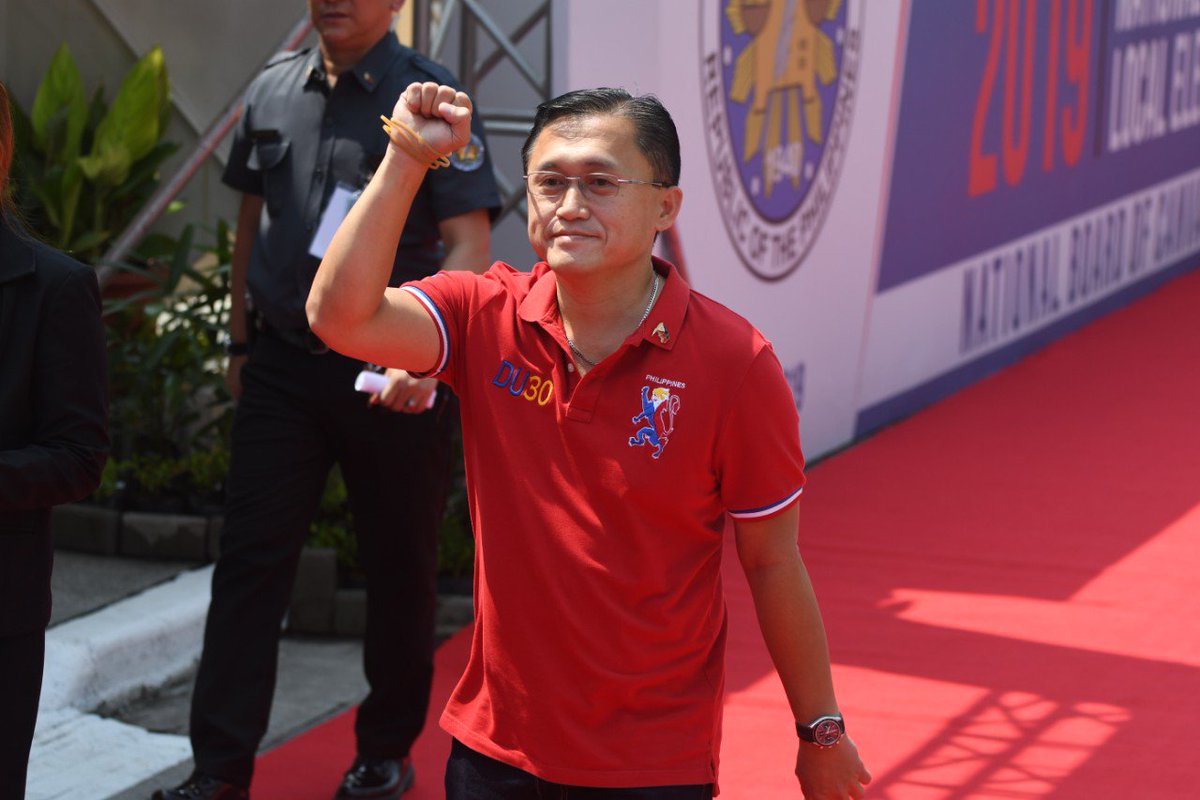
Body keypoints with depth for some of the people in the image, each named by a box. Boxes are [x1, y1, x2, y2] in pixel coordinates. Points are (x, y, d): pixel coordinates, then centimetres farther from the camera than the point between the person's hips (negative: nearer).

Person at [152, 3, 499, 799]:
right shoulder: (274, 91, 8)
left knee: (399, 568, 8)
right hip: (283, 367, 4)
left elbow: (469, 247, -13)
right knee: (250, 560, -1)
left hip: (391, 378, -4)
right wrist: (241, 342, 16)